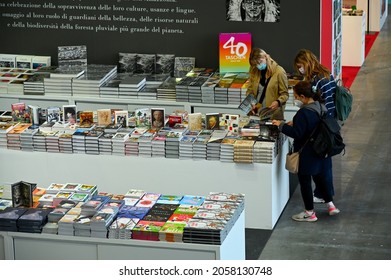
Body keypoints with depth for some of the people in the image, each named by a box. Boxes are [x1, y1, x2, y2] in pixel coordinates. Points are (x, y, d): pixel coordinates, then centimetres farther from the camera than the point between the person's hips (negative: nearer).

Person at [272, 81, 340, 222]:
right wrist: (294, 124, 11)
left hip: (306, 154, -8)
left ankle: (310, 213, 16)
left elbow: (296, 133, -23)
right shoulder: (321, 108, 2)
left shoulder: (304, 113, -25)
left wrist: (281, 125, -13)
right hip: (320, 151, 8)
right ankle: (330, 205, 29)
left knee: (305, 181, 6)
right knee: (320, 177, 24)